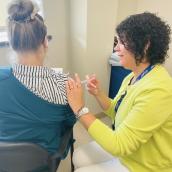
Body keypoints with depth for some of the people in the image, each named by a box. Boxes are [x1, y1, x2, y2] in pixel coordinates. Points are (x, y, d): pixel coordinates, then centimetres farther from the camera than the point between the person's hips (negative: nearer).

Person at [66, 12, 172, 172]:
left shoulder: (157, 90, -32)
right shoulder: (134, 76, -3)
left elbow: (119, 145, -30)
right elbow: (116, 112, 7)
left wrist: (80, 108, -28)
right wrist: (98, 94, -11)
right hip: (125, 148, 7)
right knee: (79, 157, 9)